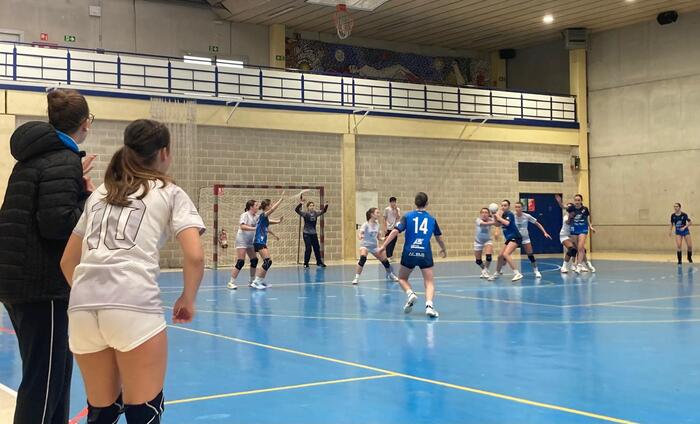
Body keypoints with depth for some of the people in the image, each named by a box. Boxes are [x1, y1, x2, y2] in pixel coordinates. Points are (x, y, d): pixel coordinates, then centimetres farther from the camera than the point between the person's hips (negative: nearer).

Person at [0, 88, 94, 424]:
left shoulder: (35, 157, 15)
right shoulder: (62, 161, -14)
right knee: (44, 378, -3)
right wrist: (89, 197, -8)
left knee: (57, 367, 20)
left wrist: (77, 183, 10)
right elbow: (57, 223, -23)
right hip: (42, 285, -10)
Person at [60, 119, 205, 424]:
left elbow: (67, 262, 25)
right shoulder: (170, 193, 12)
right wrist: (188, 300, 14)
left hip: (81, 309, 5)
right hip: (134, 306, -5)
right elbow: (194, 257, -1)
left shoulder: (99, 194, 25)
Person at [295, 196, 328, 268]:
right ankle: (306, 263, 3)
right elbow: (296, 210, -23)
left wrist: (326, 205, -5)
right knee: (308, 249, -8)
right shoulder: (305, 213, -10)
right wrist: (300, 203, -38)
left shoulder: (315, 213, 4)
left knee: (317, 248, 10)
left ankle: (319, 262, 23)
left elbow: (323, 211, 14)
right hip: (307, 234, -5)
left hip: (314, 234, 5)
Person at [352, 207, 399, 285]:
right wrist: (360, 236, -56)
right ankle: (356, 278, -28)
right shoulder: (366, 225, -17)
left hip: (374, 246, 6)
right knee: (363, 258, -34)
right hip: (365, 245, -6)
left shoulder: (377, 224, 0)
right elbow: (360, 233, -33)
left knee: (385, 260, 8)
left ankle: (390, 275, 37)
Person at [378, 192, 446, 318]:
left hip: (409, 253, 0)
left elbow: (395, 231, -7)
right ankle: (429, 305, -21)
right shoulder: (431, 219, 10)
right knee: (429, 282, 3)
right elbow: (439, 237, 21)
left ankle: (410, 293, -9)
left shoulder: (407, 216, 4)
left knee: (402, 278, 20)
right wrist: (443, 250, 39)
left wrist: (383, 246, -6)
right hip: (425, 254, 0)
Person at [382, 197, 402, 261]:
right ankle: (388, 257, -4)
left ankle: (391, 256, 21)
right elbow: (384, 219, 0)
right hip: (388, 229, -3)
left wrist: (396, 210, -17)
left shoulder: (398, 209, 4)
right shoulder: (387, 209, -2)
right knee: (388, 243, -6)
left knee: (393, 243, 9)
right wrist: (384, 229, -7)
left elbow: (398, 218, -9)